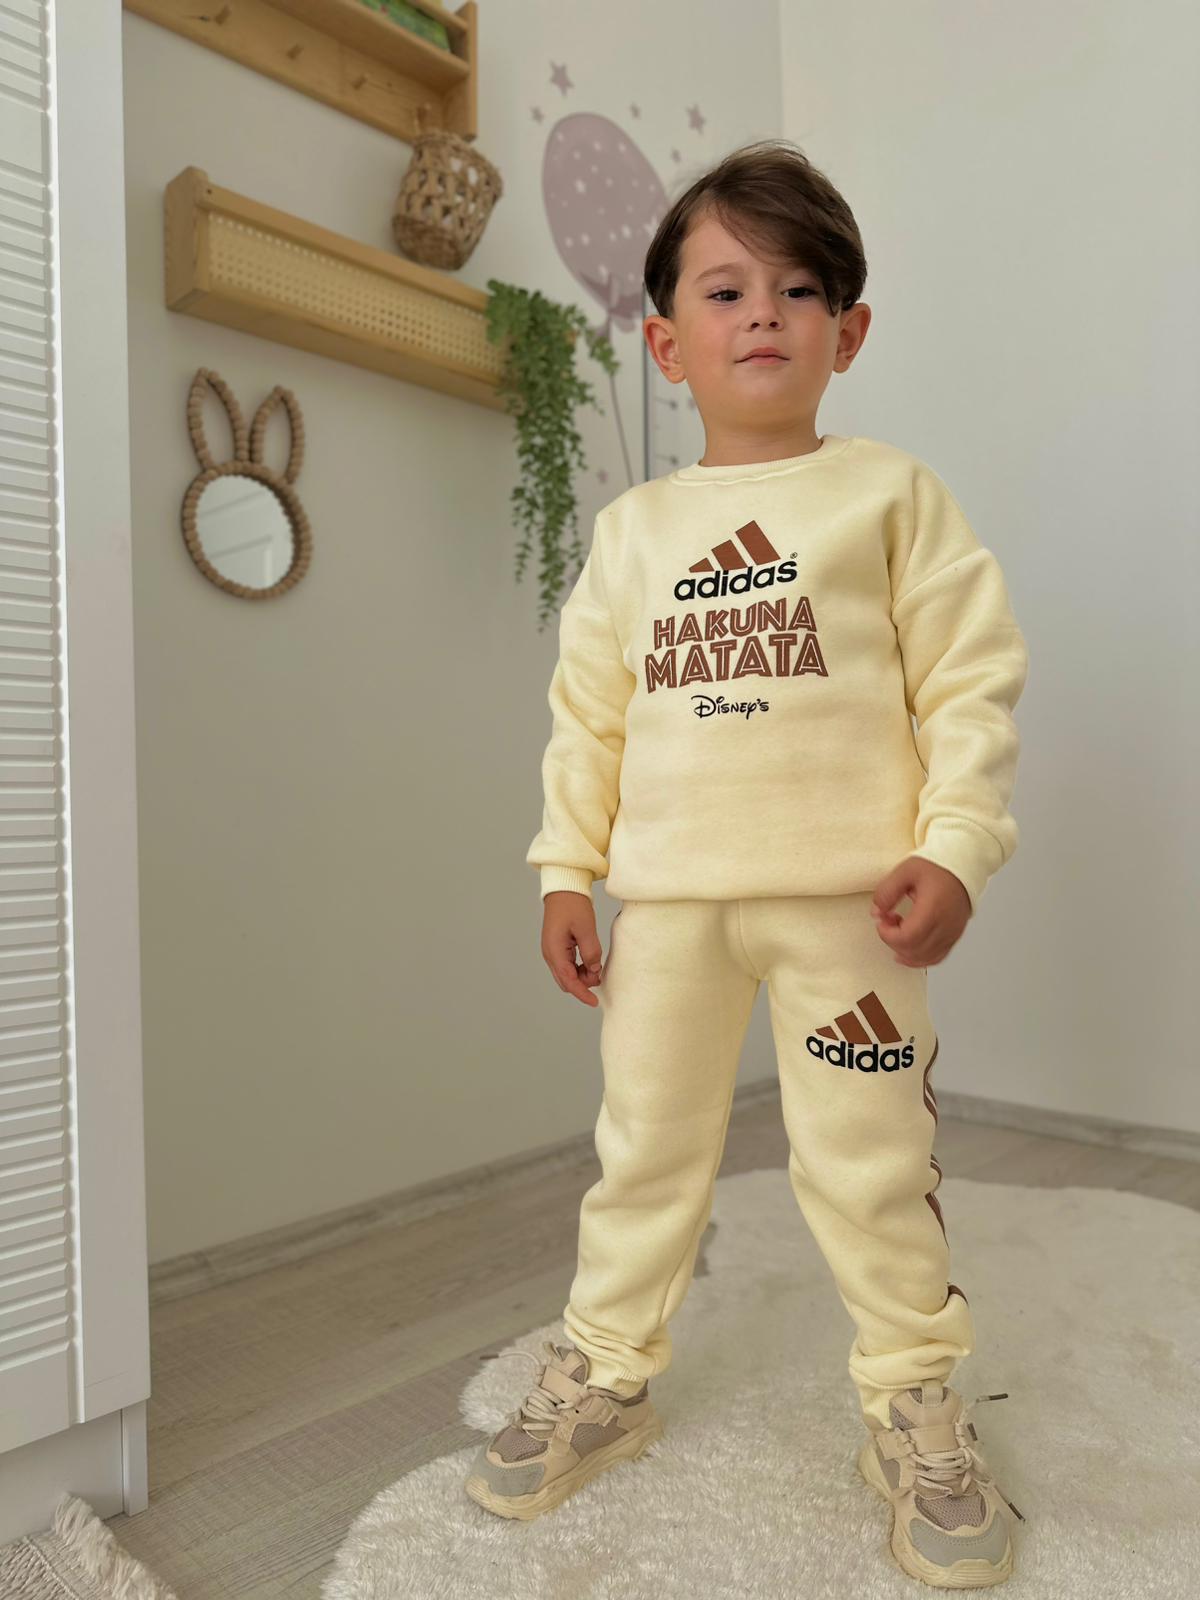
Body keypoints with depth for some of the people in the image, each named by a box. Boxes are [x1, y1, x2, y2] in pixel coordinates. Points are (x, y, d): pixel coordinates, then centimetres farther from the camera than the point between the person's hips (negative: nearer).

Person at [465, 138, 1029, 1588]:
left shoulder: (890, 494, 3)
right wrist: (565, 870, 6)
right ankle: (603, 1375, 34)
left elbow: (972, 681, -1)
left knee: (870, 1156, 7)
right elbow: (588, 709, 10)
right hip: (667, 895, 3)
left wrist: (954, 848, -10)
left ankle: (915, 1406, 30)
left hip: (846, 889, -2)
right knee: (644, 1142, 13)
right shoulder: (632, 528, 11)